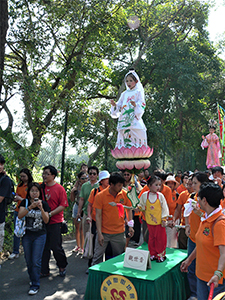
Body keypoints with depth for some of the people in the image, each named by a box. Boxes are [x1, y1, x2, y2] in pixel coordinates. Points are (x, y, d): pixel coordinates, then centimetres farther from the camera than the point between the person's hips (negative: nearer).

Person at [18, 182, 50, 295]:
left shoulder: (44, 204, -1)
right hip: (27, 235, 2)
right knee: (29, 261, 12)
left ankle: (35, 285, 4)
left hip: (40, 236, -2)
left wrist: (41, 208, -23)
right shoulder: (25, 202, -1)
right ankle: (32, 279, 35)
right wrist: (31, 207, -28)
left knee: (36, 261, -6)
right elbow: (19, 215, -16)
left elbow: (46, 220, -8)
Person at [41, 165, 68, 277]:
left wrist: (50, 214, -18)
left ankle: (62, 266, 25)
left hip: (55, 222, -4)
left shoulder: (59, 188, -6)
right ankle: (44, 270, 22)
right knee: (44, 247, 9)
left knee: (56, 247, -1)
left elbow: (63, 205, -10)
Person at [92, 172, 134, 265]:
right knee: (98, 256, 4)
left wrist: (130, 225, 1)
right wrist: (99, 234, -12)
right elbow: (98, 216, -8)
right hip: (104, 232, -2)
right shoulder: (100, 196, -11)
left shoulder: (125, 194, -4)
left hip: (119, 232, 2)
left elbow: (129, 209, 10)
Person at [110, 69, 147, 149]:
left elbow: (142, 104, -3)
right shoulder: (124, 94, 20)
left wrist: (135, 105, -24)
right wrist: (114, 105, -4)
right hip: (124, 120, 4)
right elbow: (119, 105, 18)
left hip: (135, 120, -4)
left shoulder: (139, 92, 8)